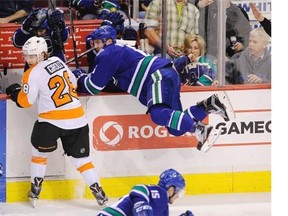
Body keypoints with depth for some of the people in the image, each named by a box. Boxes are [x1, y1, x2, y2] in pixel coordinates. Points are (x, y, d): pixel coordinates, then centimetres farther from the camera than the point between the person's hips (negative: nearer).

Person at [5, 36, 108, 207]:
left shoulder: (34, 73, -9)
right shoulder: (58, 61, 10)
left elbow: (25, 101, -6)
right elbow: (73, 83, 22)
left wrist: (15, 92, 13)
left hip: (52, 121, -5)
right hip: (78, 119, 5)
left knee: (39, 152, 20)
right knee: (81, 158, 10)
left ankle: (35, 190, 22)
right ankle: (99, 193, 1)